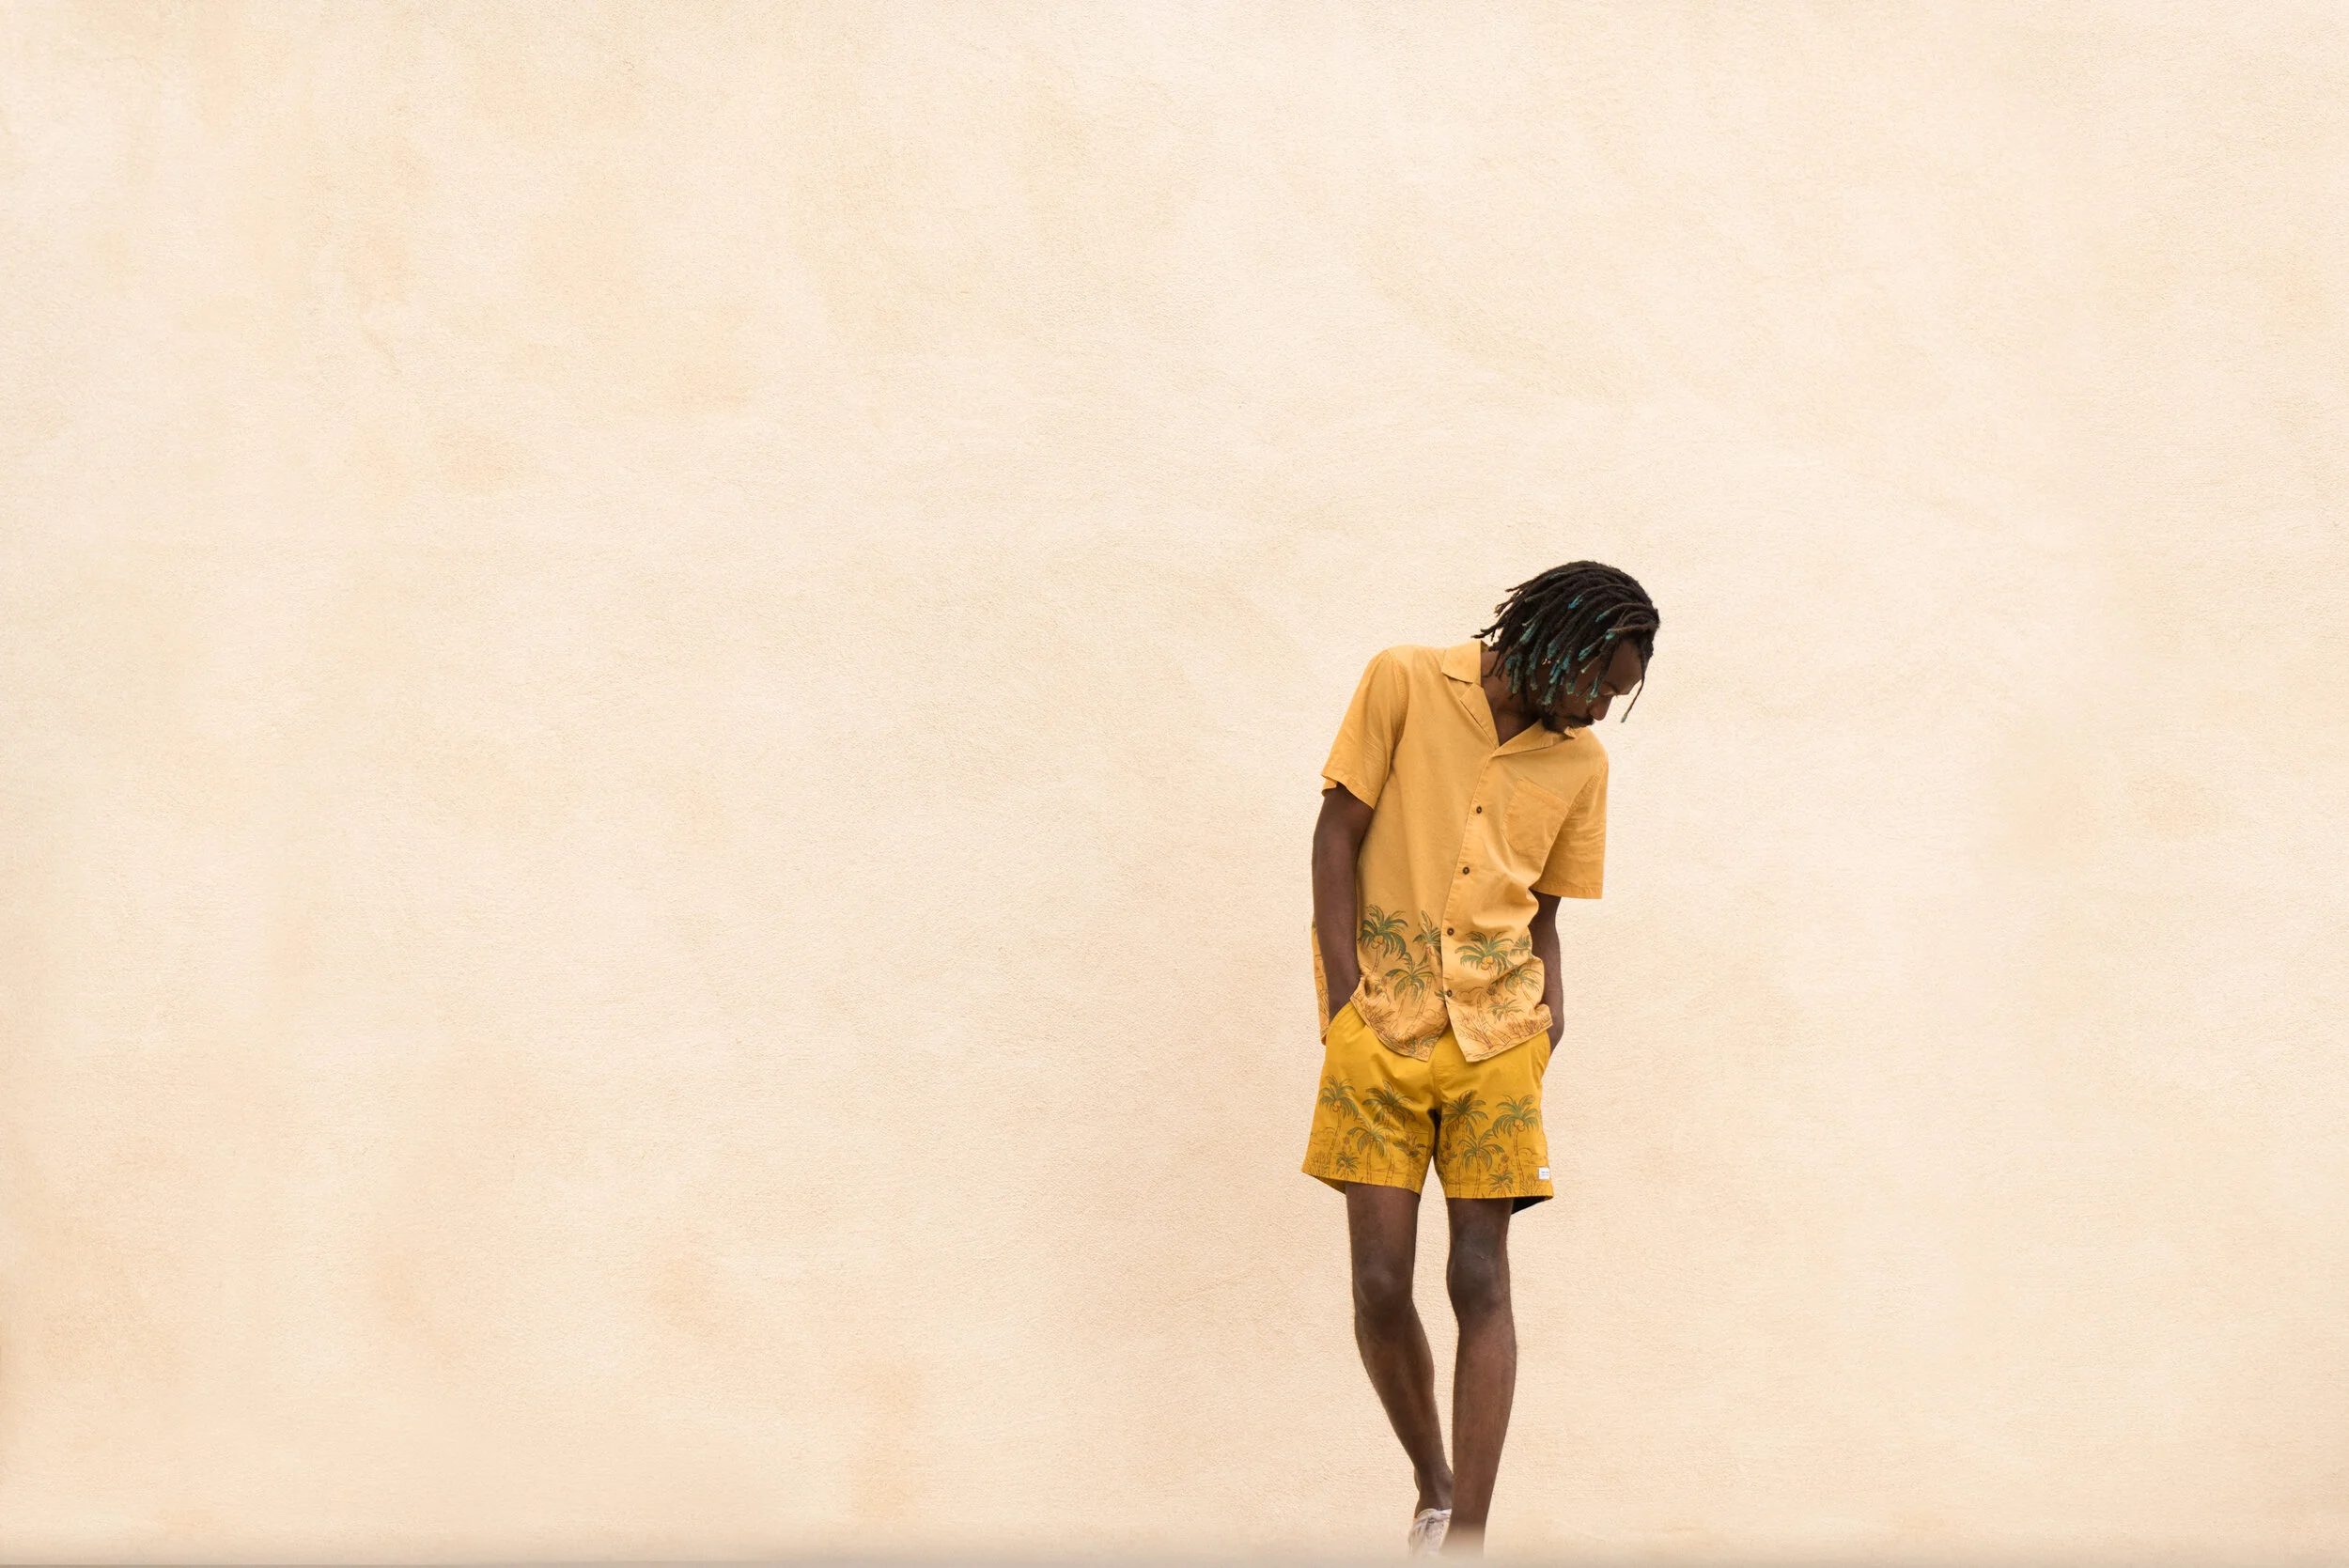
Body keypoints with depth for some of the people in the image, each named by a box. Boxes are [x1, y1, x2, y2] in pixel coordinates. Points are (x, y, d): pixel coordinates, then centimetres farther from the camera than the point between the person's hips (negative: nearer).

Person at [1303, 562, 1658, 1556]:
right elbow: (1337, 833, -1)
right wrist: (1346, 998, -8)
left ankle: (1467, 1536, -4)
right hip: (1381, 1022, -2)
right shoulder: (1405, 684, -1)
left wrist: (1550, 1010, -2)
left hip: (1495, 1033, 2)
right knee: (1379, 1281, -5)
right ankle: (1433, 1489, 18)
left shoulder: (1580, 762, 9)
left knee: (1481, 1281, -5)